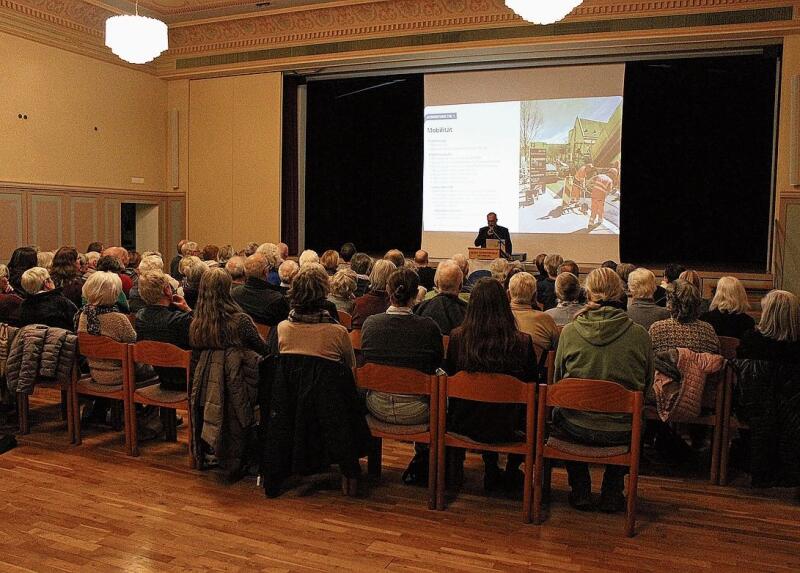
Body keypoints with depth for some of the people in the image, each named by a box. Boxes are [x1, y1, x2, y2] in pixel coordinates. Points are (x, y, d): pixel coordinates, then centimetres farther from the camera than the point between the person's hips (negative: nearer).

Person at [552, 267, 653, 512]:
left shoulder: (570, 331, -10)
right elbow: (647, 383, 4)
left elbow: (557, 380, 3)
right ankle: (612, 494, 35)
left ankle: (580, 492, 35)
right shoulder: (639, 335, -10)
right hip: (621, 433, 0)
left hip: (577, 429, 0)